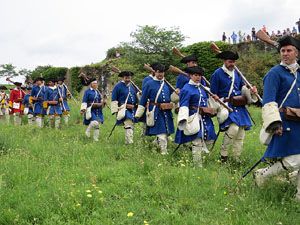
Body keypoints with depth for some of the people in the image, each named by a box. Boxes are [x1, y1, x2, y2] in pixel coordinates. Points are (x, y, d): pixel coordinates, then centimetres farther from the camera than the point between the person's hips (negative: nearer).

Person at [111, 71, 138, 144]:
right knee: (128, 125, -20)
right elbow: (114, 100, -3)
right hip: (124, 109, -6)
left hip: (133, 109, 6)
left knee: (132, 125, 10)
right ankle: (130, 142, -22)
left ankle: (127, 141, 22)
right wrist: (115, 110, -9)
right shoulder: (118, 86, -3)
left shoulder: (133, 86, 12)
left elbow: (137, 95, 26)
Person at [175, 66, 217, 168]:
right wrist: (183, 120, -25)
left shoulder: (202, 87, 16)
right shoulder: (186, 89, -9)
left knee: (209, 140, 8)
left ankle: (193, 148, 34)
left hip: (205, 118, 8)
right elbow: (183, 106, -16)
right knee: (197, 141, -9)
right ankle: (198, 166, 2)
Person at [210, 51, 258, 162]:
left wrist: (251, 91, -1)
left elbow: (243, 87, 22)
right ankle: (223, 153, -6)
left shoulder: (237, 73, 15)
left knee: (241, 132, 4)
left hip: (240, 106, 7)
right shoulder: (217, 74, -3)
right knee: (233, 128, -25)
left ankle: (236, 158, 16)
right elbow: (213, 95, -1)